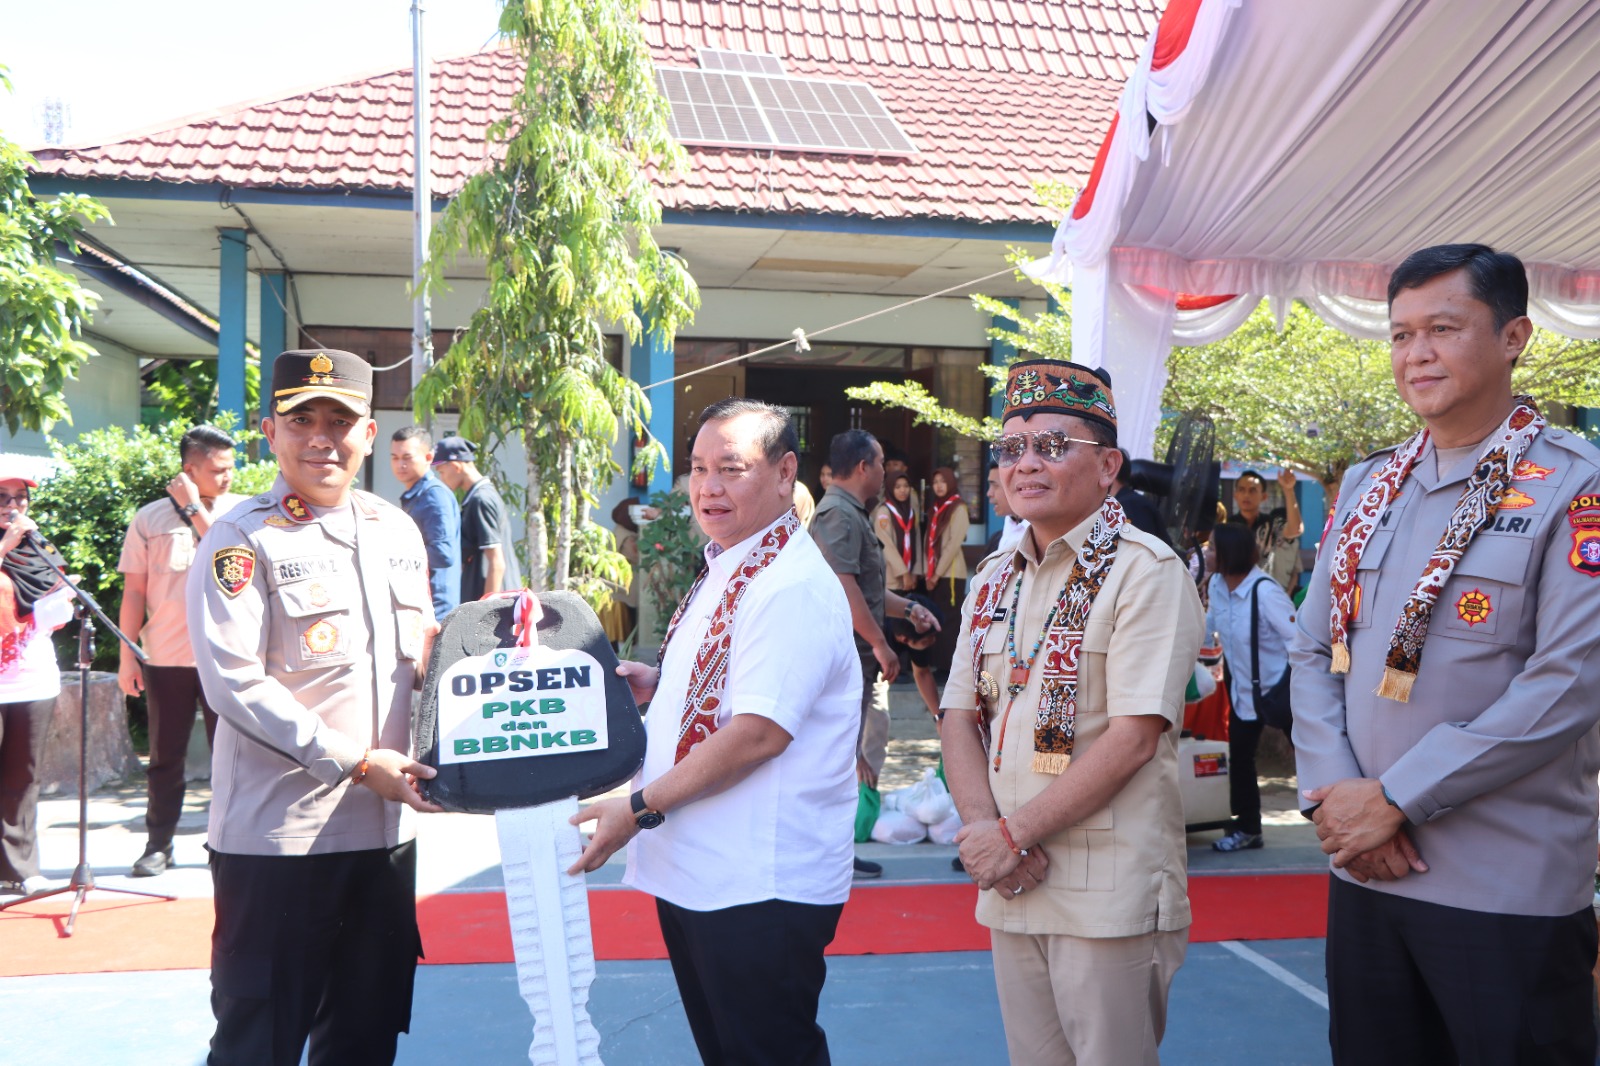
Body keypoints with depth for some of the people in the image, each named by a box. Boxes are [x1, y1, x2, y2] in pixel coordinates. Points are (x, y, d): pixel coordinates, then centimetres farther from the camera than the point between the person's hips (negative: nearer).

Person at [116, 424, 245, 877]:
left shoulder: (241, 511, 1)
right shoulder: (149, 518, 3)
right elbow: (134, 592, 3)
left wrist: (195, 507, -14)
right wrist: (126, 655, 0)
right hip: (165, 658, 1)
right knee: (165, 756, 9)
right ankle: (158, 845, 18)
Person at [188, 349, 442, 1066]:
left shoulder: (398, 530, 11)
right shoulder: (243, 539, -7)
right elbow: (235, 684, -16)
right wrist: (356, 762, -19)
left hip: (386, 825, 6)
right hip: (277, 834, -6)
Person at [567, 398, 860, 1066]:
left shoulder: (793, 585, -19)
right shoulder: (723, 571, 13)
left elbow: (759, 732, -25)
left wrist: (640, 807, -19)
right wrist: (655, 684, 8)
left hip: (761, 886, -10)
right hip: (692, 872, 10)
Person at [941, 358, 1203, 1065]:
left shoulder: (1145, 570, -9)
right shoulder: (994, 581, 12)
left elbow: (1134, 737, -17)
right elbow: (960, 721, 10)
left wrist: (1014, 834, -15)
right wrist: (983, 830, -8)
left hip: (1109, 896, -6)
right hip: (1009, 887, 6)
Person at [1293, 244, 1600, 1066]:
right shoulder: (1367, 486, 9)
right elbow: (1313, 651, 8)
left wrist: (1395, 799, -16)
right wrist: (1333, 792, -8)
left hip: (1508, 893, -5)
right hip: (1362, 868, 5)